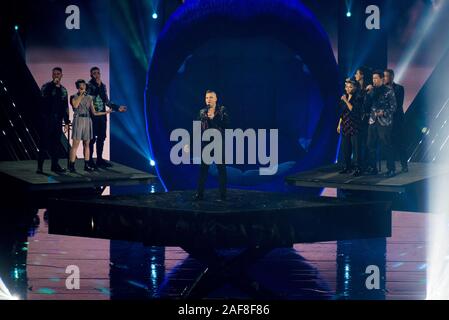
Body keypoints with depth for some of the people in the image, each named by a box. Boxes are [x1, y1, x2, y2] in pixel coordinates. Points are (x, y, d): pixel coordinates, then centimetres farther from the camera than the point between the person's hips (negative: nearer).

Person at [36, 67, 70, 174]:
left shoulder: (63, 90, 15)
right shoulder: (46, 86, 1)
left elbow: (65, 107, 17)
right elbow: (44, 96, -22)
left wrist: (66, 122, 12)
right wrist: (54, 84, -20)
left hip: (58, 120, 4)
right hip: (47, 119, -4)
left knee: (56, 142, 7)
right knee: (44, 142, -5)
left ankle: (55, 165, 15)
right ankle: (40, 166, -2)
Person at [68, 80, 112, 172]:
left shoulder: (89, 98, 14)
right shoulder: (74, 97, 3)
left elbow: (94, 112, 12)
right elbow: (75, 105, -19)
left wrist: (105, 112, 3)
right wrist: (81, 95, -14)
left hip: (87, 121, 4)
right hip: (78, 120, -4)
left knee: (87, 144, 5)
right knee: (76, 144, -9)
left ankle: (87, 165, 9)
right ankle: (71, 165, -7)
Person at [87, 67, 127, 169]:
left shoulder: (103, 86, 14)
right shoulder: (88, 86, -4)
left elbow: (106, 101, 18)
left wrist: (117, 108, 15)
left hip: (102, 115, 6)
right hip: (92, 115, -6)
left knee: (101, 137, 8)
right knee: (92, 138, -5)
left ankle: (99, 159, 16)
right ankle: (90, 160, 1)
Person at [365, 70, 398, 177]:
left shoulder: (388, 91, -4)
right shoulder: (372, 90, 11)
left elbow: (393, 107, -5)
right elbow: (367, 104, 6)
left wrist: (383, 112, -18)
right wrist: (368, 92, -5)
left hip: (384, 122, -6)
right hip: (373, 121, 6)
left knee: (386, 146, -5)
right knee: (371, 145, 6)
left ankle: (391, 169, 2)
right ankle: (372, 168, 16)